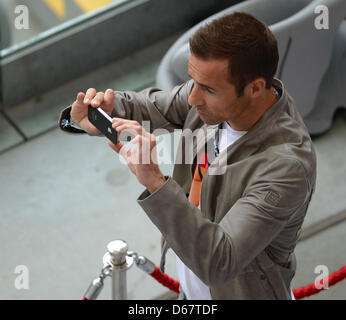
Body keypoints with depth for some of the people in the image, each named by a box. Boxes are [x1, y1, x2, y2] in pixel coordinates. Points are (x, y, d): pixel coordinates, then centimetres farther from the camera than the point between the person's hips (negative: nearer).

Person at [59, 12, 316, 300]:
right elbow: (149, 107, -2)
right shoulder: (216, 88, -17)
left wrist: (155, 182, -48)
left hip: (238, 293, -6)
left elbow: (218, 264, -40)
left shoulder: (287, 165, -37)